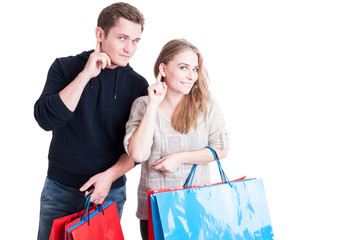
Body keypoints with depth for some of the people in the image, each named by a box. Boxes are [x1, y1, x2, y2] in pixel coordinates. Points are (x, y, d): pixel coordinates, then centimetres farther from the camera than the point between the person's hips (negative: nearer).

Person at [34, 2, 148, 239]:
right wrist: (86, 75, -20)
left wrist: (110, 175, -17)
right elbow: (46, 119, -17)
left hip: (110, 192, 1)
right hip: (59, 189, 0)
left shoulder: (138, 85, -2)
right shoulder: (66, 67, -4)